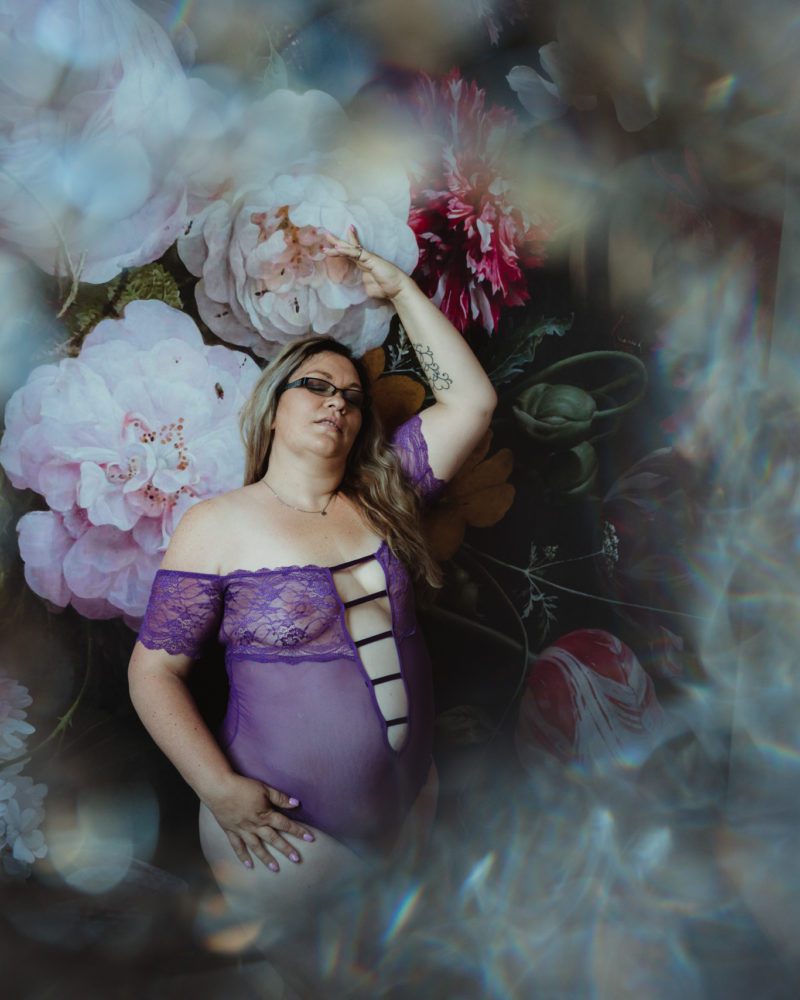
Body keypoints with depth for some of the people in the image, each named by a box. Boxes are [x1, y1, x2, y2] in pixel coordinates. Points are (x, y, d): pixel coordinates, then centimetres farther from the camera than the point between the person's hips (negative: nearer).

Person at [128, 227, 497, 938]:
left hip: (412, 802, 4)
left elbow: (472, 402, -6)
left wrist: (400, 290, -6)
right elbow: (154, 670, -8)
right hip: (285, 829, -4)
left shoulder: (378, 497, 0)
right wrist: (219, 790, -17)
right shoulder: (218, 525, -10)